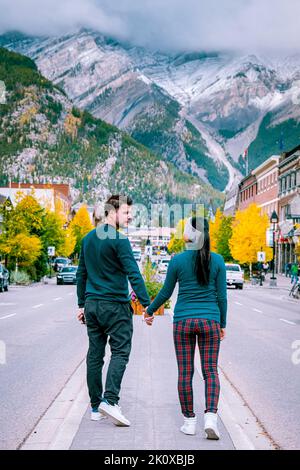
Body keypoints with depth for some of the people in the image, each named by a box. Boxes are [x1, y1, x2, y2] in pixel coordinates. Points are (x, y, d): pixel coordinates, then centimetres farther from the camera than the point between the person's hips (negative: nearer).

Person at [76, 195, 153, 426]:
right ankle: (110, 400, -15)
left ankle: (96, 406, 14)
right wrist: (148, 305, -17)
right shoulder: (119, 240, -12)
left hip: (92, 304, 7)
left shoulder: (88, 239, 12)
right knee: (120, 352, -2)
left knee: (95, 355, 9)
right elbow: (133, 274, -17)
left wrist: (82, 304, 22)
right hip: (115, 305, -7)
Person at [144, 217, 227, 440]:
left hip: (183, 321, 0)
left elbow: (165, 292, 3)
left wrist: (150, 310, 20)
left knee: (185, 373, 7)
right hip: (209, 321, 1)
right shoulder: (217, 260, -3)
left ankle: (189, 421, 12)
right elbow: (222, 296, 0)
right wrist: (222, 324, 12)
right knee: (210, 372, 5)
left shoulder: (178, 260, -5)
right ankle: (211, 417, -12)